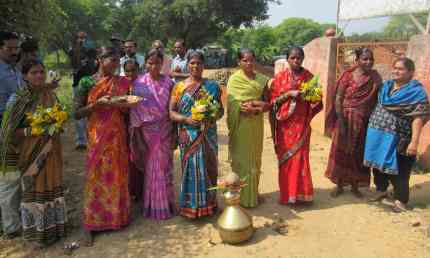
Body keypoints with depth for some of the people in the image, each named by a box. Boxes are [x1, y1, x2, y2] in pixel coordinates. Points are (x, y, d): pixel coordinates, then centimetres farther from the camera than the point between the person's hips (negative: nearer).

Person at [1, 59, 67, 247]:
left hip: (51, 149, 4)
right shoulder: (20, 100, -10)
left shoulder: (50, 95, 3)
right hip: (31, 152, -4)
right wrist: (31, 130, -21)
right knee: (35, 189, 6)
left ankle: (53, 225, 28)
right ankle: (38, 231, 20)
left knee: (51, 185, 12)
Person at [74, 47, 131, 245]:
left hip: (118, 136, 3)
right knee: (96, 176, 1)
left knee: (118, 175, 10)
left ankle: (117, 214, 29)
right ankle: (90, 224, 14)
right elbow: (77, 113, -7)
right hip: (97, 136, -3)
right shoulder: (87, 82, -5)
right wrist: (97, 103, -20)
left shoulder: (122, 82, 4)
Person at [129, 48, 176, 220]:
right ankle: (153, 205, 21)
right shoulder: (139, 83, 0)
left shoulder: (168, 82, 1)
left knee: (163, 166, 7)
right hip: (146, 131, 0)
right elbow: (134, 108, 0)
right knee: (151, 167, 7)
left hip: (164, 131, 1)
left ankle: (165, 204, 21)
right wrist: (135, 130, -5)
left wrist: (174, 131, 1)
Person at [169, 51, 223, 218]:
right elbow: (171, 112, 0)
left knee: (208, 167, 8)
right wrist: (186, 119, -17)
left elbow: (221, 109, 9)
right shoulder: (179, 87, 3)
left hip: (208, 135, 2)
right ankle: (191, 205, 18)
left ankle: (208, 204, 25)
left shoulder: (212, 86, 6)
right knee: (191, 169, 2)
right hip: (188, 136, -1)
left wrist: (214, 115, -13)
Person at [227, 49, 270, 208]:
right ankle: (241, 196, 14)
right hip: (241, 126, -4)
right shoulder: (234, 79, -5)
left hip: (256, 125, 4)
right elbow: (235, 105, -15)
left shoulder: (261, 79, 8)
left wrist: (256, 108, -17)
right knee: (241, 160, 3)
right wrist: (258, 102, -17)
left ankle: (254, 193, 26)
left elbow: (267, 104, 3)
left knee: (255, 159, 12)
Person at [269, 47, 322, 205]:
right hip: (285, 122, 0)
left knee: (300, 156, -1)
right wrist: (289, 94, -15)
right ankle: (286, 194, 17)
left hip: (301, 122, 1)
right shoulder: (280, 77, 1)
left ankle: (300, 193, 13)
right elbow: (273, 100, -2)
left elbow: (316, 99, 9)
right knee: (285, 157, 4)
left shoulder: (308, 76, 5)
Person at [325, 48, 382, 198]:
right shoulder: (348, 76, -7)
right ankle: (339, 185, 20)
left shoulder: (375, 77, 2)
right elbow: (338, 98, -9)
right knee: (342, 152, 6)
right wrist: (341, 121, -15)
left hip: (364, 122, 3)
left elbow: (378, 100, 4)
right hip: (346, 120, -2)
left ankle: (355, 186, 26)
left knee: (359, 154, 10)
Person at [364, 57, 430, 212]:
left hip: (398, 138, -6)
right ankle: (381, 190, 38)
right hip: (378, 135, 7)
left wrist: (414, 142, -24)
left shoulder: (417, 91, -11)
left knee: (398, 170, 3)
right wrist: (371, 129, 15)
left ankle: (400, 200, 18)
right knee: (378, 164, 18)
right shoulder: (386, 86, 9)